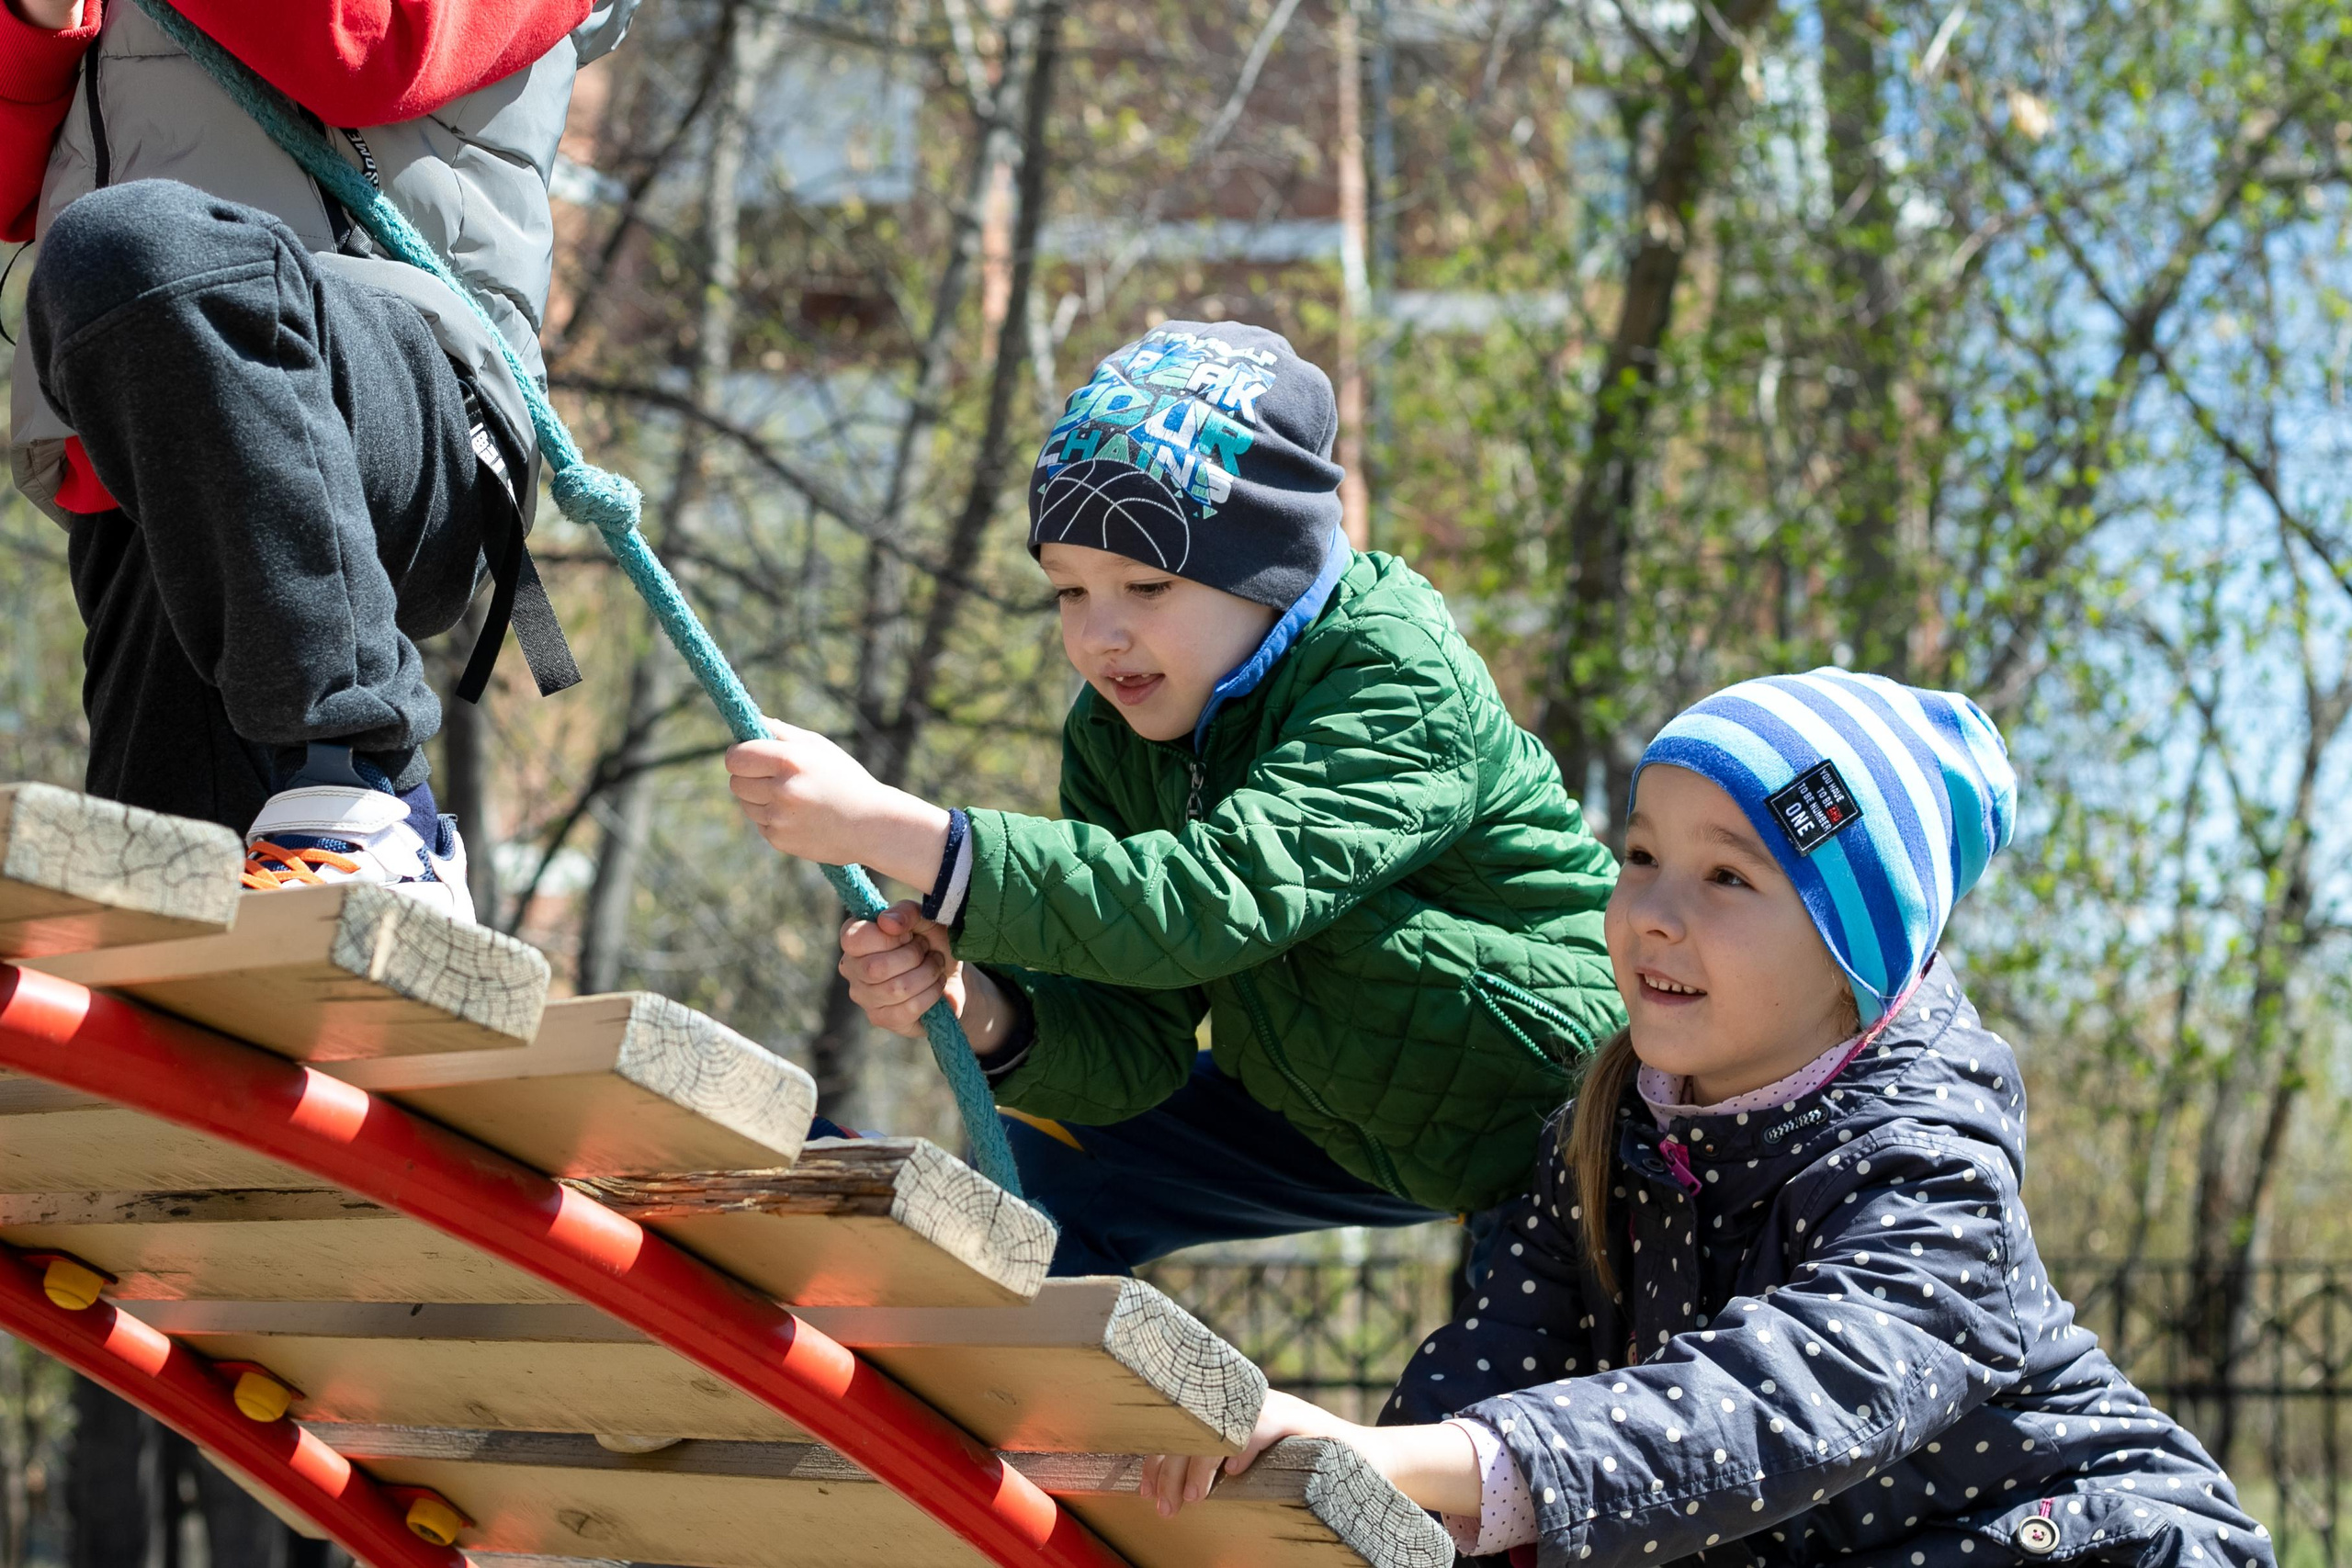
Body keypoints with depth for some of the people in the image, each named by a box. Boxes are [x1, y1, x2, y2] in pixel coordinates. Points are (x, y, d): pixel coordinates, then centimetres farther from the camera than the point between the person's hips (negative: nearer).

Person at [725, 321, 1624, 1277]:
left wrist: (882, 827, -48)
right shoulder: (1114, 732, -6)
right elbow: (1134, 1046, -9)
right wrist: (978, 1010, -32)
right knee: (1035, 1177, 5)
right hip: (1317, 1108, 7)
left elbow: (1212, 900, -44)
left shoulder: (1398, 686, -30)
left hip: (1545, 1093, -7)